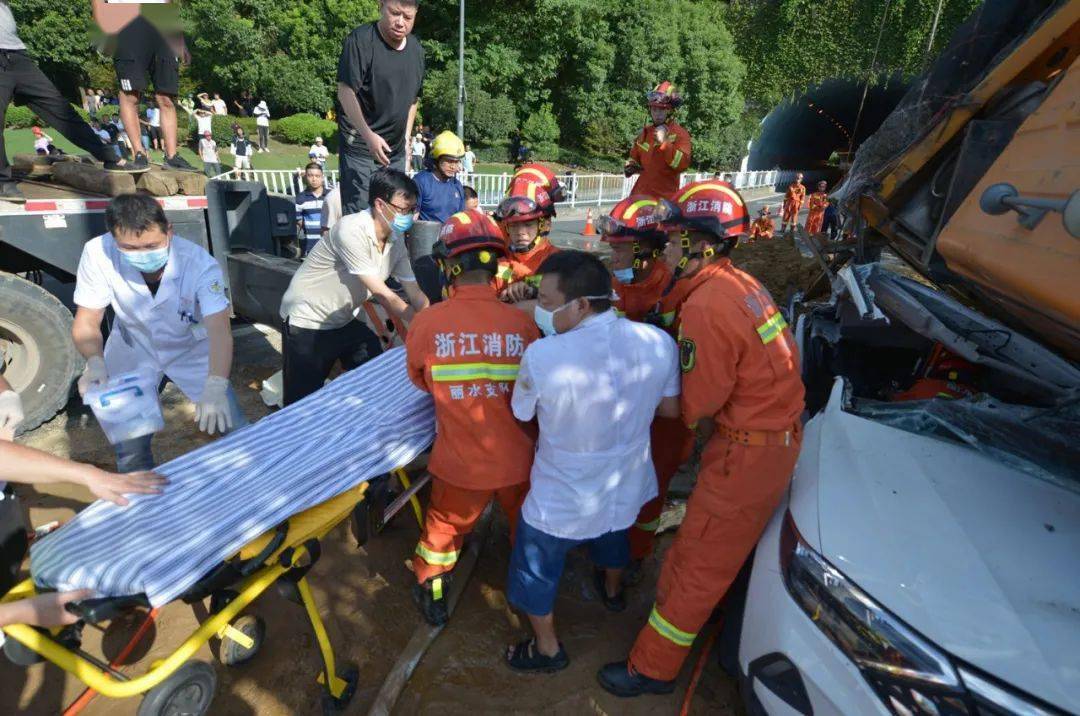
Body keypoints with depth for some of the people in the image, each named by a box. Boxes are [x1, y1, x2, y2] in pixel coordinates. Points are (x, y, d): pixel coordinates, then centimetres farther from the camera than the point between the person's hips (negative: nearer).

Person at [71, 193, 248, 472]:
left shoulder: (200, 264, -32)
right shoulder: (98, 254, -26)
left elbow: (219, 329, -42)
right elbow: (87, 322, -17)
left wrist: (215, 387, -57)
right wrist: (95, 363, -38)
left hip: (192, 352, -1)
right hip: (133, 355, 1)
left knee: (236, 433, -3)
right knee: (129, 445, 3)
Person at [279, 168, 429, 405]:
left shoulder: (397, 240, -5)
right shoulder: (352, 231, -27)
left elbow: (415, 293, -2)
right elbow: (381, 293, -26)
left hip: (344, 322, 7)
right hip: (307, 322, -7)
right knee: (303, 404, 3)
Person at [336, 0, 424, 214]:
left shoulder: (416, 50, 9)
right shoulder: (361, 40, -10)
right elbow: (345, 92, -17)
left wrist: (406, 138, 13)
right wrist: (369, 135, -28)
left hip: (396, 151, 6)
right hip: (360, 148, -6)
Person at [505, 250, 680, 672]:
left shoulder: (541, 356, -31)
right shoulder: (658, 342, -20)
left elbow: (522, 415, -13)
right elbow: (671, 409, -4)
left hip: (561, 502, -4)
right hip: (627, 486, 5)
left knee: (535, 572, 24)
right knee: (613, 536, 37)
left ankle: (548, 650, 46)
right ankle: (613, 590, 66)